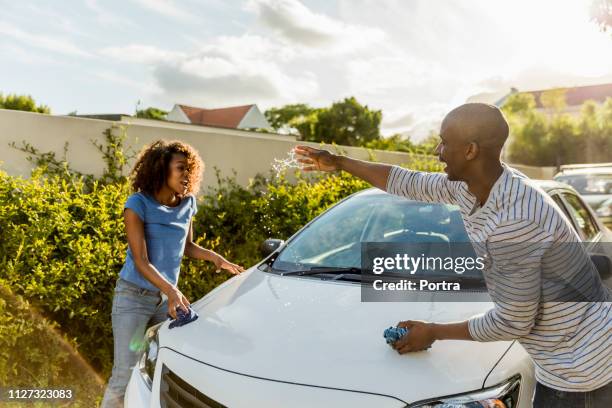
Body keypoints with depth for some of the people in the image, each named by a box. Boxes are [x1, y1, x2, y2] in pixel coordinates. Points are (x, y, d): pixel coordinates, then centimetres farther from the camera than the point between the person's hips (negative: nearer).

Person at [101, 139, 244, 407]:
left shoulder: (187, 204, 0)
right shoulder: (138, 204, -15)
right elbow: (141, 262, -19)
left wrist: (215, 257, -5)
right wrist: (171, 290, -32)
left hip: (166, 296, 5)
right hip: (134, 296, -4)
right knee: (125, 374, -3)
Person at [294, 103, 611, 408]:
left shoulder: (512, 222, -32)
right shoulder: (467, 187, -4)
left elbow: (513, 323, -23)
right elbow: (409, 183, 11)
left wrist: (434, 332, -10)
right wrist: (338, 163, 16)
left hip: (581, 366, -8)